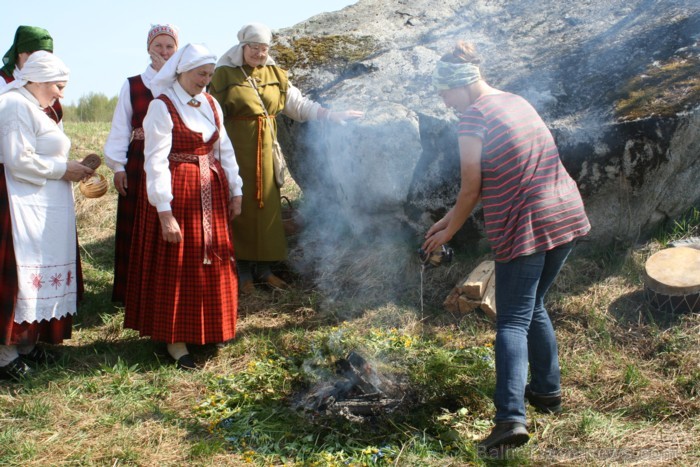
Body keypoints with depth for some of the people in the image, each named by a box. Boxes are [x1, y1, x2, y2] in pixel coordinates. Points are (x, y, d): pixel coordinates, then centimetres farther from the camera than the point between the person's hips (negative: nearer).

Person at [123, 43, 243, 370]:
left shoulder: (210, 104, 10)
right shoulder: (162, 106, -11)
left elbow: (224, 149, 15)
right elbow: (156, 160, -16)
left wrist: (235, 190, 11)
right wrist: (165, 211, -21)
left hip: (211, 192, 7)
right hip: (177, 194, -6)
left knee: (212, 264, 12)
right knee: (176, 267, 0)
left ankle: (207, 329, 27)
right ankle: (175, 340, 10)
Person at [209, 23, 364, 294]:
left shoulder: (275, 75, 9)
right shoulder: (225, 75, -3)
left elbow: (299, 105, 12)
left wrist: (332, 115, 5)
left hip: (266, 151, 4)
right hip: (236, 150, -4)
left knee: (267, 207, 7)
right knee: (240, 209, 0)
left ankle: (264, 268, 18)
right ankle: (244, 272, 9)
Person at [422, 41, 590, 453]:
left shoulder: (474, 115, -10)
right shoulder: (517, 102, 16)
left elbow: (472, 189, -8)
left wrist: (448, 231, 6)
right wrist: (452, 215, 19)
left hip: (523, 228, -8)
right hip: (566, 215, 8)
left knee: (513, 322, -4)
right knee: (535, 306, 24)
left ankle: (512, 417, -13)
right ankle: (548, 390, 32)